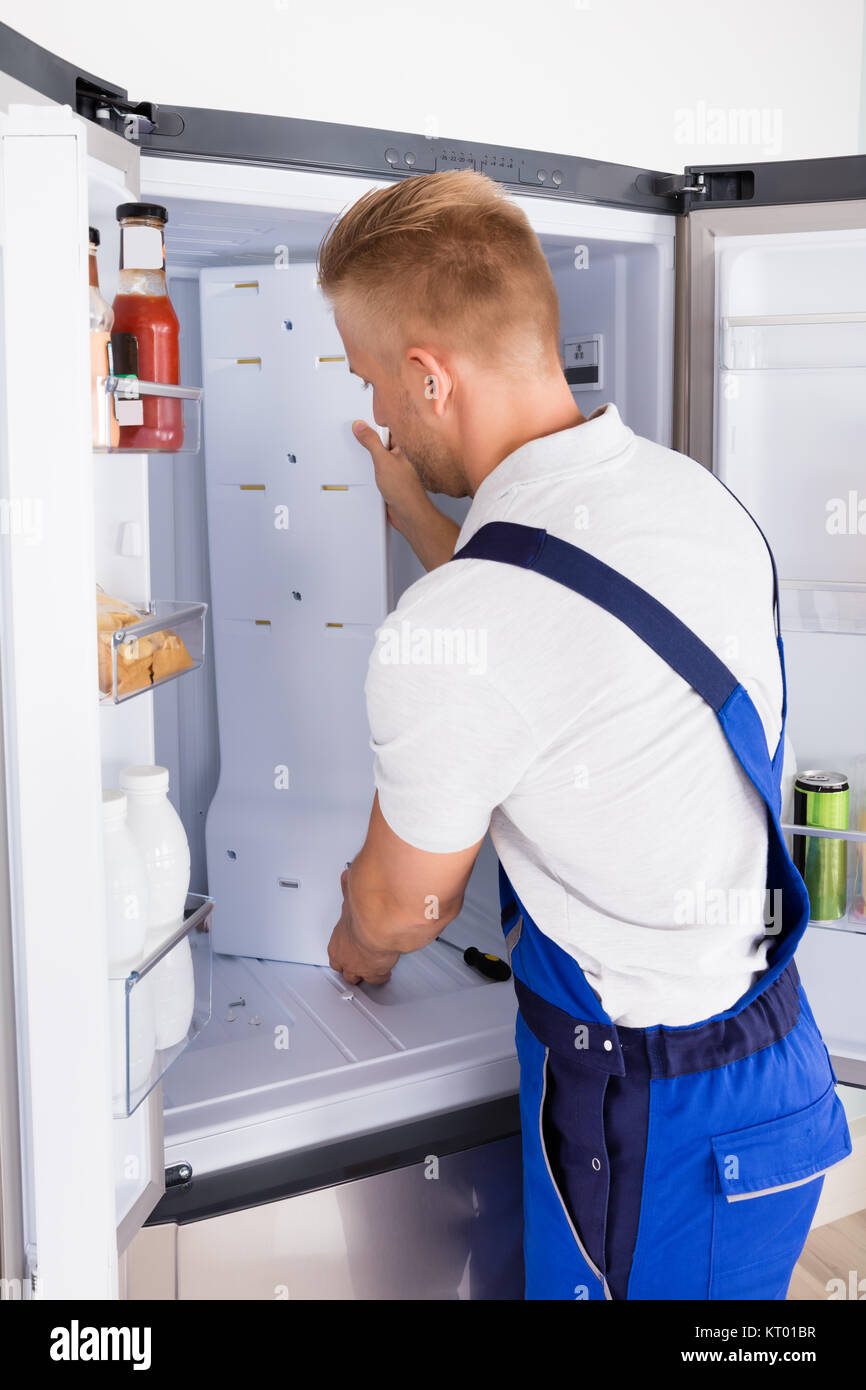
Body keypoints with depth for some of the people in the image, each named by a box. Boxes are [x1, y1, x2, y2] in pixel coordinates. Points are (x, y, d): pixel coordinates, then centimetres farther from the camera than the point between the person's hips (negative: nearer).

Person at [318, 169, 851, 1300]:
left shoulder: (442, 643, -29)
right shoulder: (698, 493, -4)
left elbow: (405, 907, -10)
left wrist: (358, 945, 14)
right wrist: (419, 518, 24)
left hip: (650, 1121, -8)